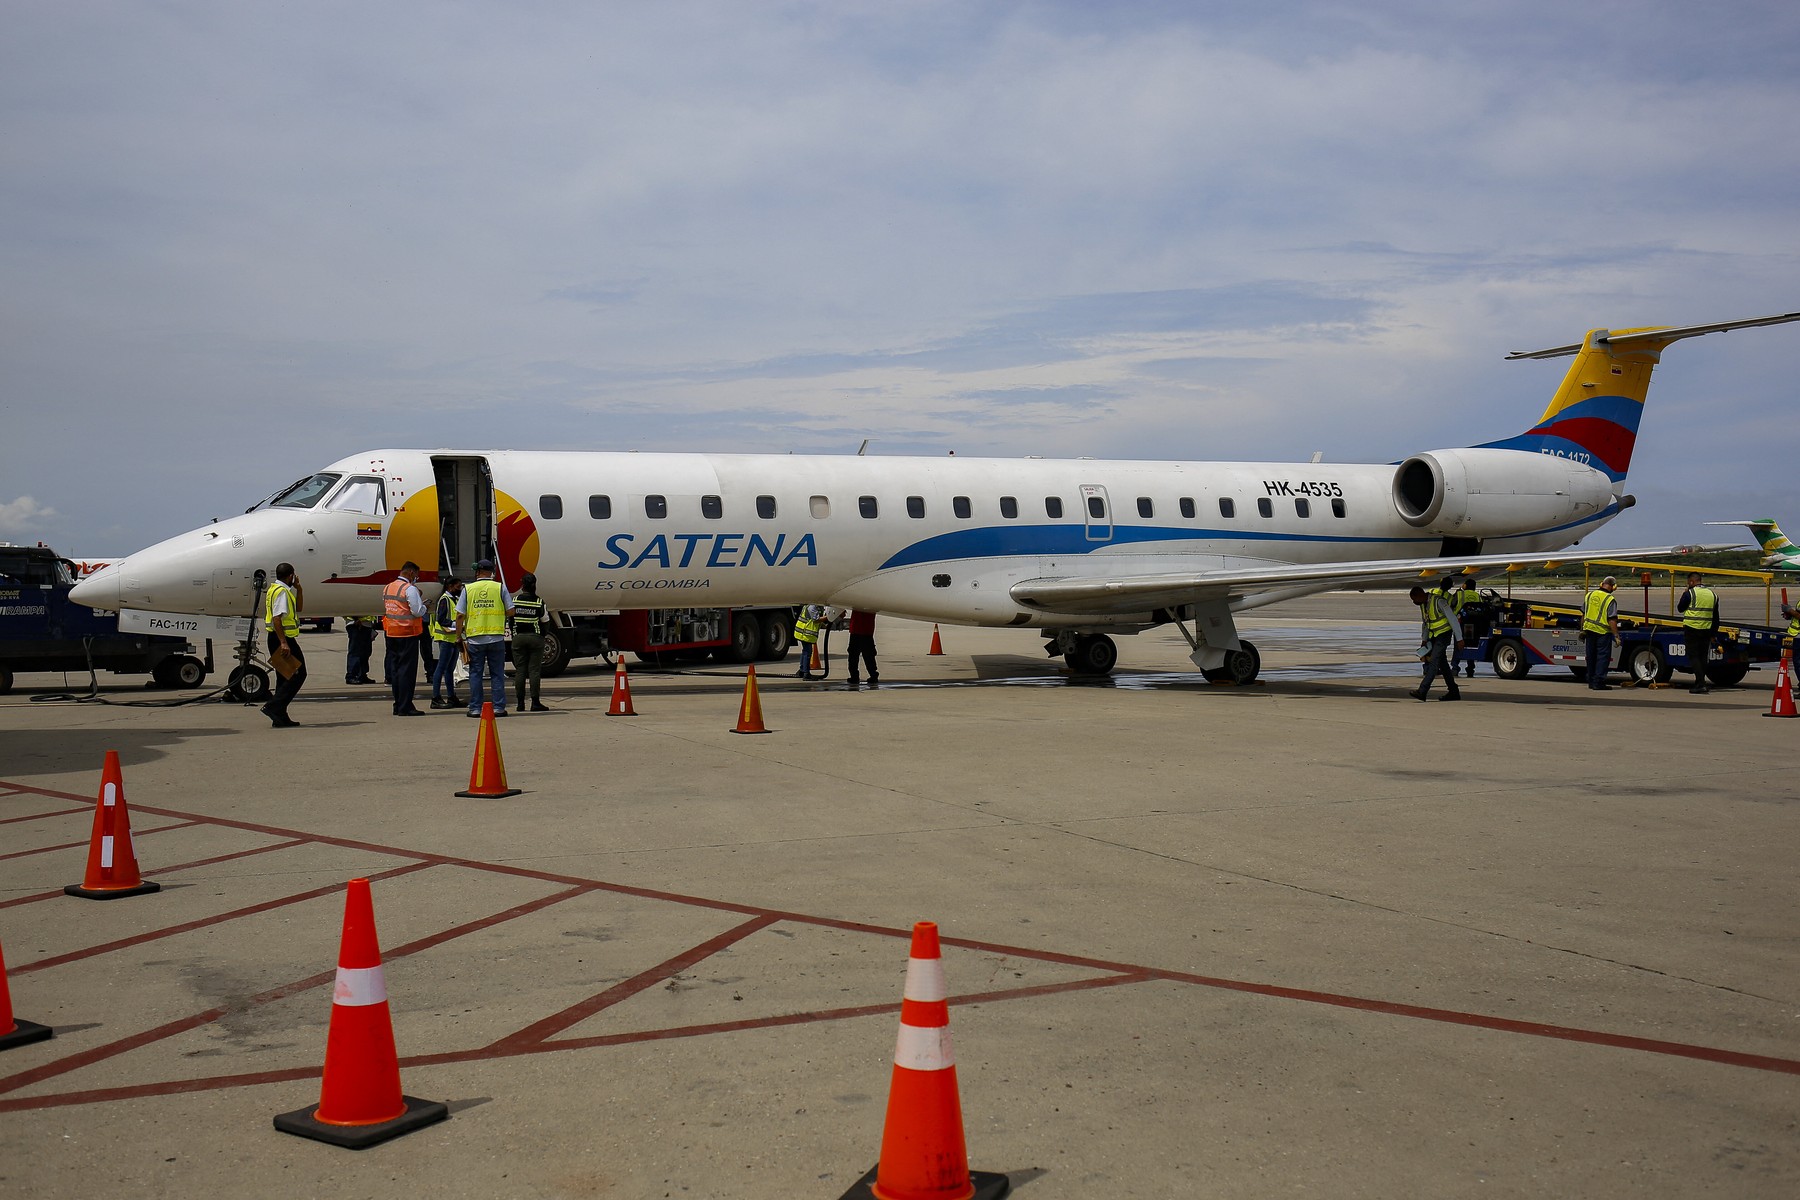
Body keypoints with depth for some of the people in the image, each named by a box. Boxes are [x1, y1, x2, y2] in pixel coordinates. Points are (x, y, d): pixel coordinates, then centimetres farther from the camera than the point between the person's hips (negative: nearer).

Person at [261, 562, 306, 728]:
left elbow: (297, 609, 29)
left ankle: (280, 717, 13)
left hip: (281, 639, 11)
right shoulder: (282, 592, -14)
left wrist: (298, 589, 19)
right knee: (298, 674, -7)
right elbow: (276, 618, -24)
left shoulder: (274, 589, 19)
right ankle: (273, 706, -15)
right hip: (283, 639, -11)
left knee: (284, 677, 13)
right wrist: (283, 642, -29)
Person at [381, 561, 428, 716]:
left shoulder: (387, 588, 12)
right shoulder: (410, 588, -12)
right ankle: (405, 707, -6)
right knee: (407, 669, -5)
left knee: (395, 668, 12)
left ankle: (398, 705, 16)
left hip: (391, 633, 8)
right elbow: (418, 611, -17)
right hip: (408, 634, -8)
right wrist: (423, 604, 4)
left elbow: (385, 609, 17)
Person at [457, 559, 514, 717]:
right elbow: (510, 611, 0)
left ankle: (475, 708, 8)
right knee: (497, 674, 6)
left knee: (475, 674, 7)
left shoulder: (468, 589, 2)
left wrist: (459, 636, 7)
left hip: (474, 638, 0)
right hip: (496, 638, 0)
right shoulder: (500, 588, 1)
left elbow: (460, 615, -1)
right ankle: (498, 707, 5)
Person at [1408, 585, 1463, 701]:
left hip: (1444, 634, -9)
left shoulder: (1439, 601, -22)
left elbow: (1453, 619, -20)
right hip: (1434, 635, 9)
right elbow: (1425, 623, 18)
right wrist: (1424, 640, 12)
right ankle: (1454, 692, 17)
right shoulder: (1423, 604, 4)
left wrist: (1459, 639, -20)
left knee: (1434, 662, -15)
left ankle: (1422, 692, -22)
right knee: (1442, 663, 9)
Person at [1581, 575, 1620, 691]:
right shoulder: (1610, 600, -12)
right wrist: (1616, 635, -13)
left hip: (1589, 629, 6)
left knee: (1591, 657, 14)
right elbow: (1612, 620, -17)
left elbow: (1583, 615, 12)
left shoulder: (1589, 595, 6)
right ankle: (1598, 683, -2)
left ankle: (1591, 681, 21)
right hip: (1603, 631, -6)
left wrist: (1582, 630, 20)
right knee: (1603, 657, 1)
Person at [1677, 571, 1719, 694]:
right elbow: (1715, 617, 14)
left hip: (1692, 629, -6)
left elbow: (1680, 608, 2)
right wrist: (1713, 634, 20)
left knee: (1693, 656, -4)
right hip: (1706, 630, 6)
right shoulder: (1712, 594, 10)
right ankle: (1699, 683, 20)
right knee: (1703, 657, 14)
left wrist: (1684, 594, 12)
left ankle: (1701, 684, -14)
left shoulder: (1689, 593, -10)